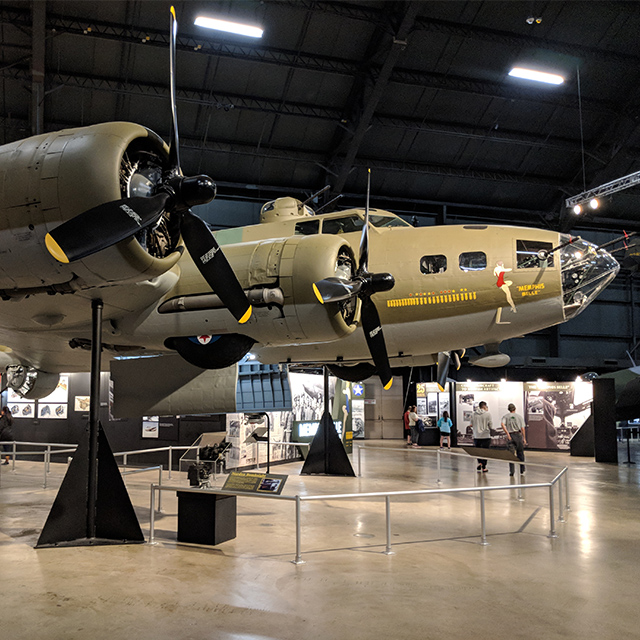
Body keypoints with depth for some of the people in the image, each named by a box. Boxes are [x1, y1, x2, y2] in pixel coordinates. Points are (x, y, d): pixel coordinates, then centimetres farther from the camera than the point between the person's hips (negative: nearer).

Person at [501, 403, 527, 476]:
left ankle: (512, 471, -1)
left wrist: (507, 433, -13)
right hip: (518, 435, 0)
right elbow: (522, 428, 1)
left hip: (510, 436, 0)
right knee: (520, 454, 10)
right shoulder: (519, 416, 7)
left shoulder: (505, 416, 6)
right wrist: (524, 438, 4)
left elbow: (502, 424, -14)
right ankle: (522, 471, 15)